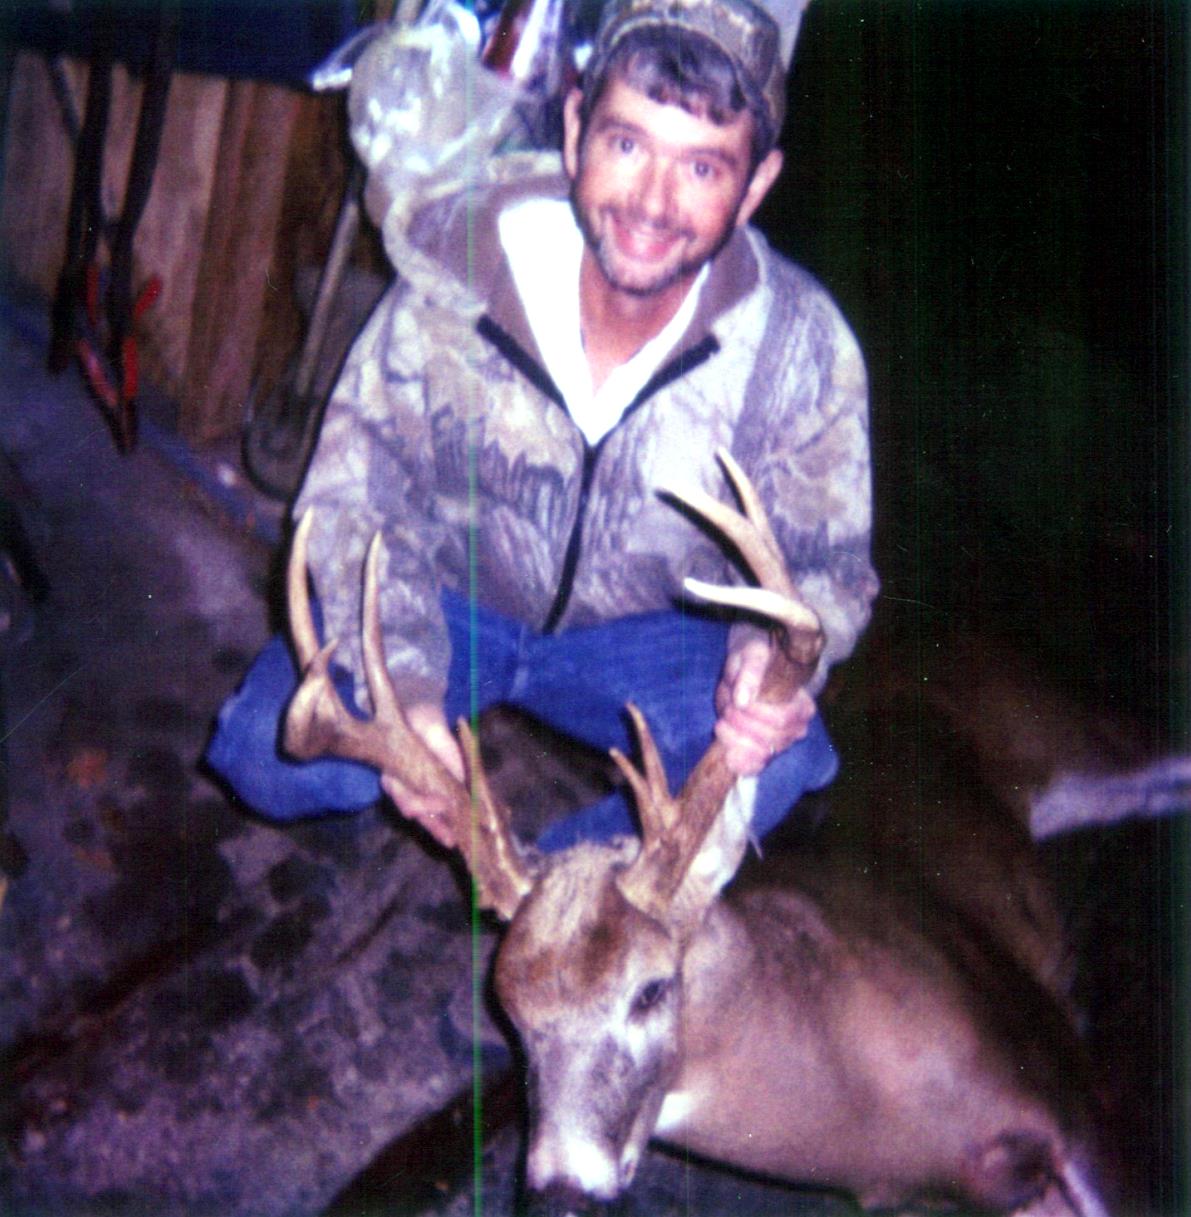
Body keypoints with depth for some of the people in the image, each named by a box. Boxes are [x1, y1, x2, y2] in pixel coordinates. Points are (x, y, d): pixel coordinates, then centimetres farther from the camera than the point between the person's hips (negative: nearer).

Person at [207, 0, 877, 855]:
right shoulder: (456, 272, -24)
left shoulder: (803, 354, -22)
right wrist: (404, 684, -33)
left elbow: (827, 564, -10)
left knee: (780, 762, -28)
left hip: (645, 638, 1)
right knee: (275, 752, -25)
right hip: (450, 598, -1)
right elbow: (354, 500, -15)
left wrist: (776, 657, -35)